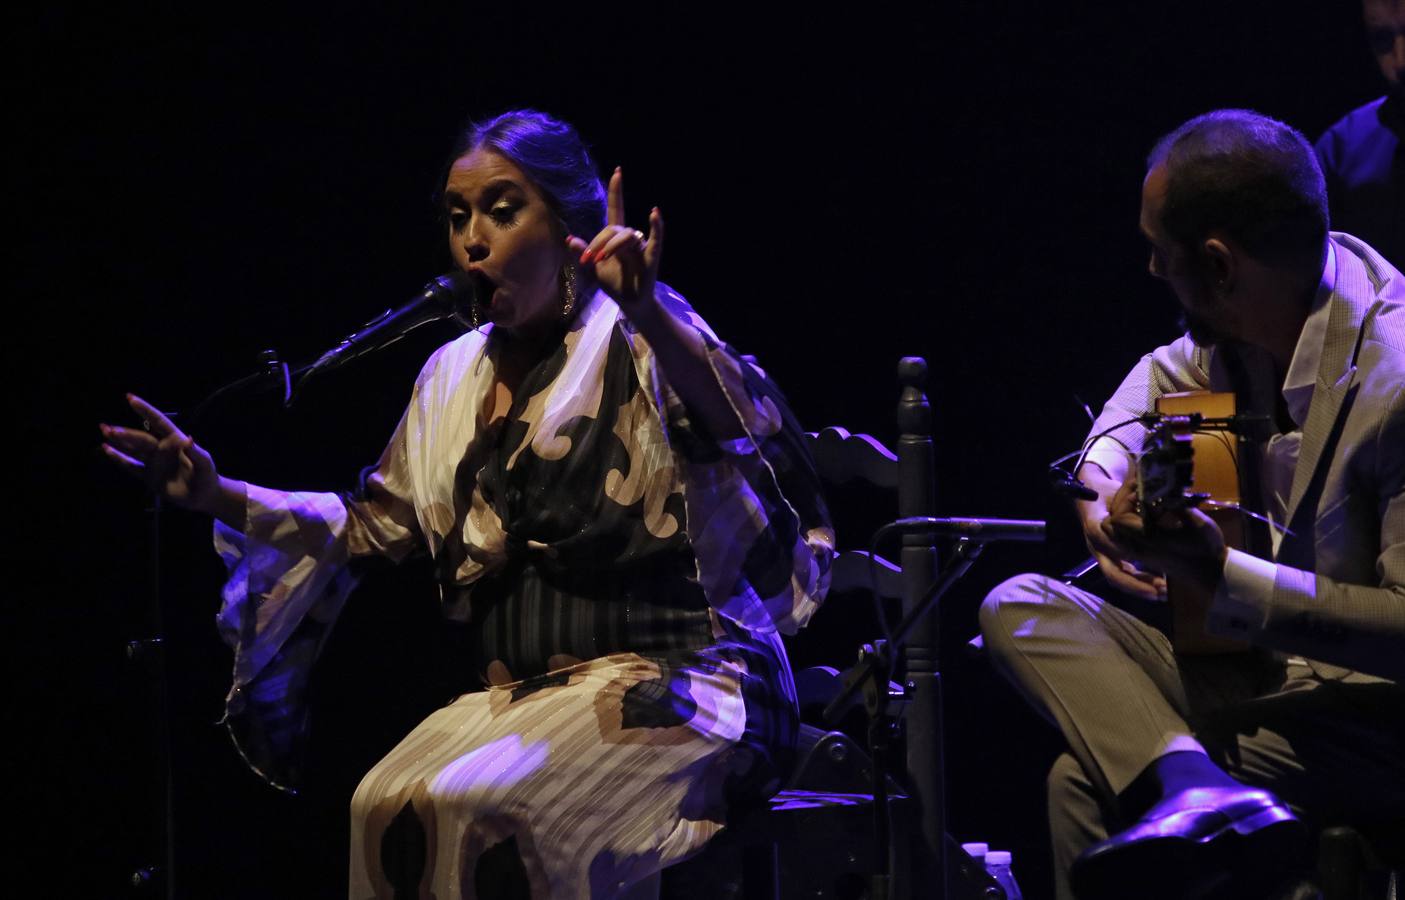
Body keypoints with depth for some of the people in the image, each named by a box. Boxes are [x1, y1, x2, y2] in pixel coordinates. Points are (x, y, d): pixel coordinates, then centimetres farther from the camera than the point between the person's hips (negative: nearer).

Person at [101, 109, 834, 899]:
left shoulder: (639, 344, -6)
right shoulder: (458, 376, 15)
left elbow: (750, 432, -27)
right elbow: (374, 527, 22)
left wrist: (651, 314, -44)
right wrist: (219, 496, 9)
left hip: (665, 688, -6)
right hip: (518, 696, 6)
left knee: (475, 811, -30)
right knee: (385, 807, -23)